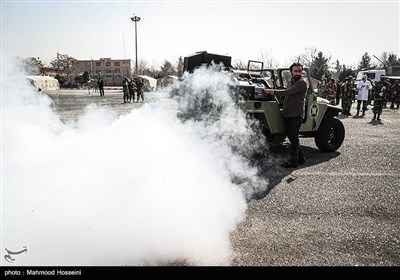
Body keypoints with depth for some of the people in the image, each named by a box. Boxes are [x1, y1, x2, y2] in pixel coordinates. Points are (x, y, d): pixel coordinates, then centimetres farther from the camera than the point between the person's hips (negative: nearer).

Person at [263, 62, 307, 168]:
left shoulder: (302, 83, -11)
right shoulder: (290, 82, 16)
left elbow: (287, 92, -21)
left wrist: (271, 91, -22)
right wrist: (283, 108, 14)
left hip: (296, 114, -9)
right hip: (287, 113, 9)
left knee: (294, 137, -5)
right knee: (290, 136, 13)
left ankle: (293, 161, 3)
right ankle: (300, 157, 26)